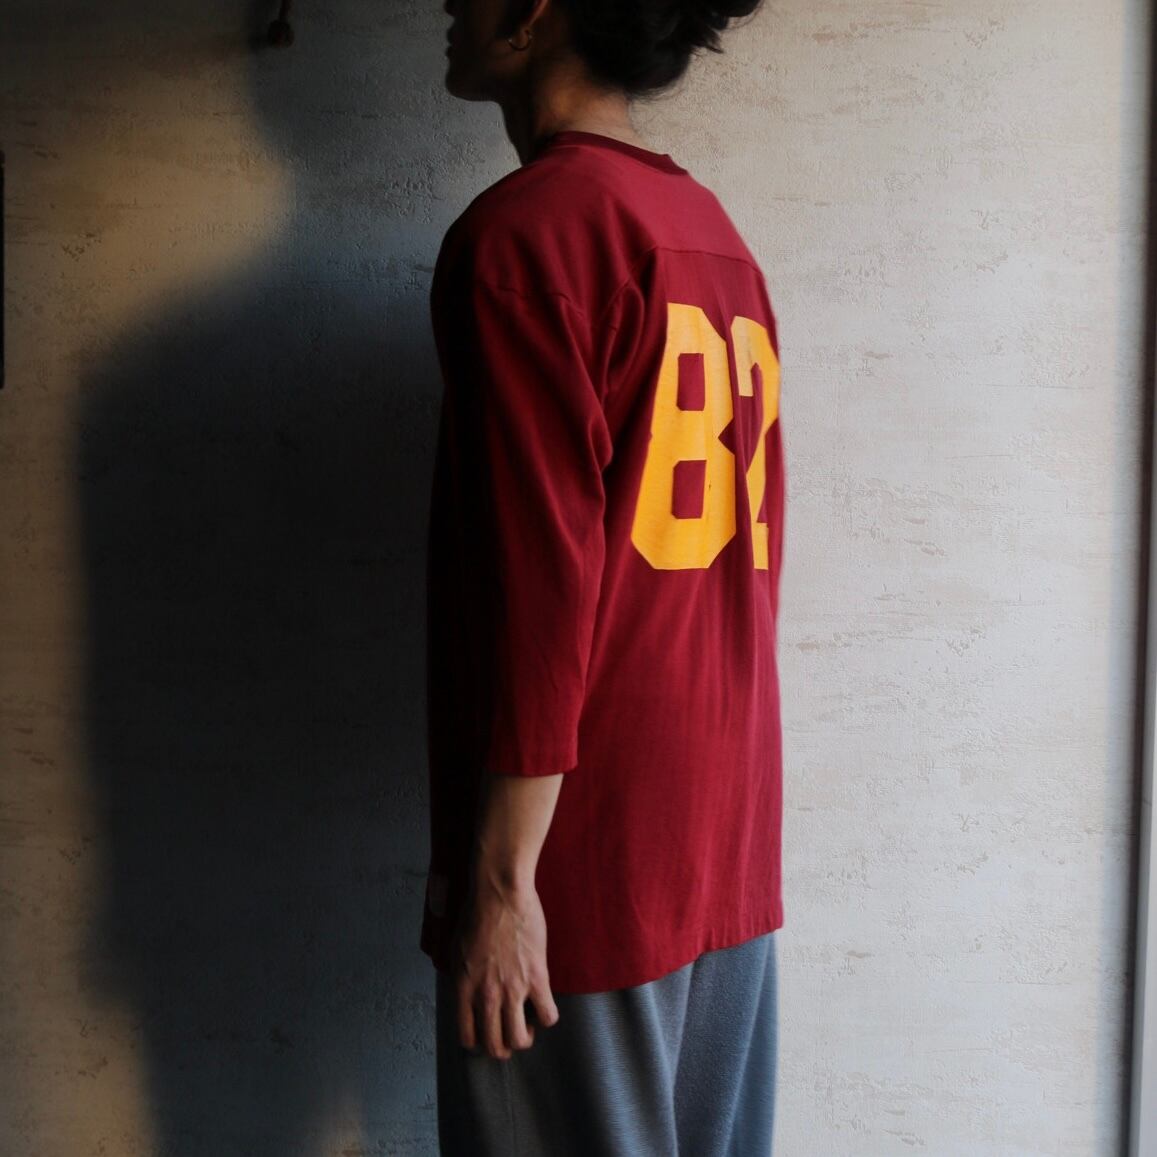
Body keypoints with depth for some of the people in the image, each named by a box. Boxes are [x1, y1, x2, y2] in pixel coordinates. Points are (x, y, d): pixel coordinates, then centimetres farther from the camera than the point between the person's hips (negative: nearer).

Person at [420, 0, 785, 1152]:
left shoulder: (523, 228, -12)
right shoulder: (718, 238, 11)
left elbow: (540, 580, -19)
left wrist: (500, 878, -15)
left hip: (586, 856, -8)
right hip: (731, 841, 8)